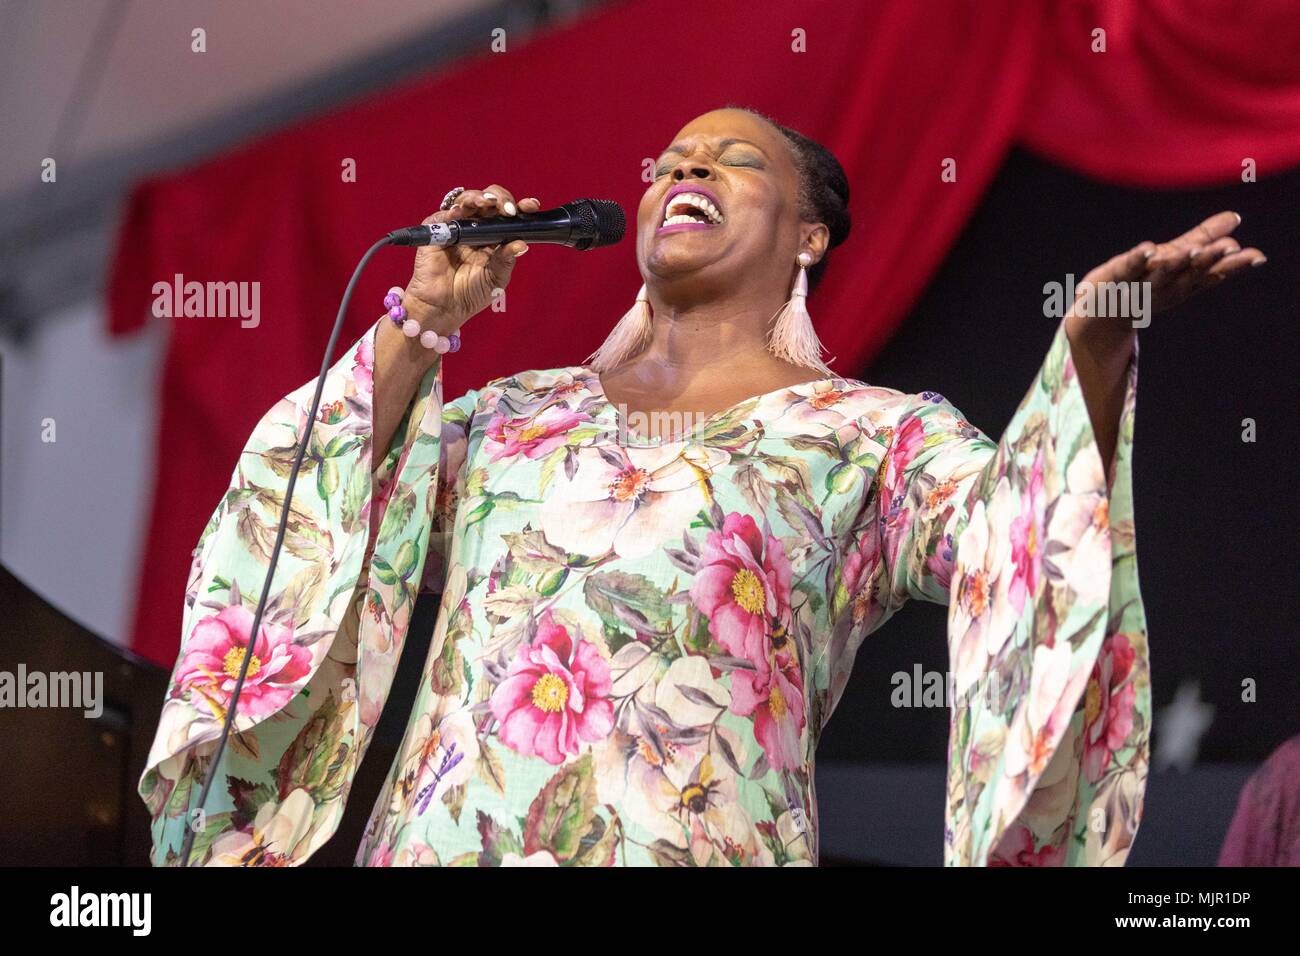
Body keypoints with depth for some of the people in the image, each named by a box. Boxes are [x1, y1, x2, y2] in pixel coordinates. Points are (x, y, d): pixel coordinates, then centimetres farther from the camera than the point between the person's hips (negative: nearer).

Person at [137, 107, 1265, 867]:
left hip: (687, 841, -3)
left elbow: (1012, 525, -9)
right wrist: (425, 315, 7)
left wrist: (1095, 339, -25)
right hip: (443, 837, 3)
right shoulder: (525, 410, 20)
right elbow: (325, 515, 13)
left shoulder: (870, 438, 9)